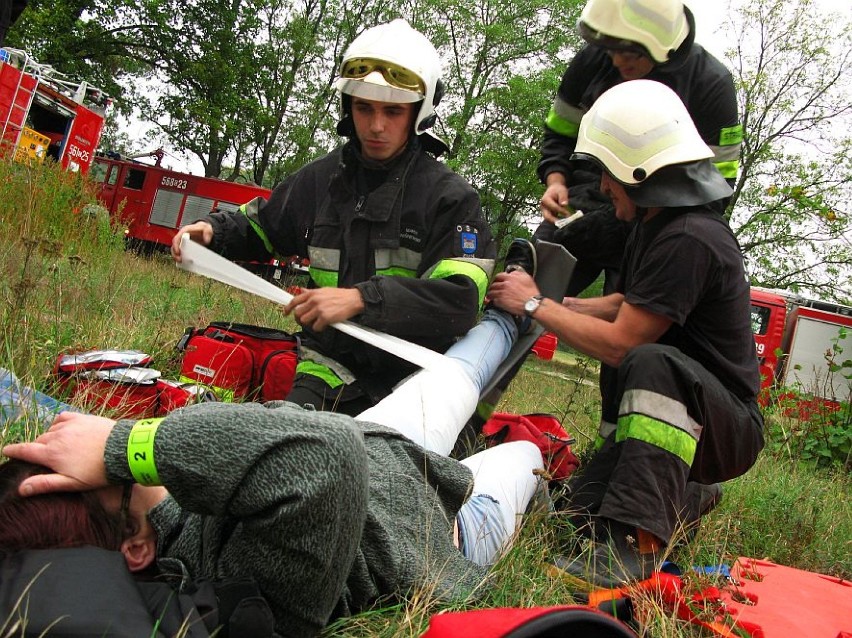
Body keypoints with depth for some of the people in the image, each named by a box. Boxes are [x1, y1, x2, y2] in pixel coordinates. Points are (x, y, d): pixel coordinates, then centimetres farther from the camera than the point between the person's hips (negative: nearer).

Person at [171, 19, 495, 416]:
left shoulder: (450, 197, -6)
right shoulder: (323, 179, 9)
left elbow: (461, 300, -19)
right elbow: (258, 227, 28)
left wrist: (362, 299, -27)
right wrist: (213, 231, 6)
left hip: (410, 380, -2)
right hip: (330, 373, 3)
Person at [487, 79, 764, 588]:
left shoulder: (690, 240, -26)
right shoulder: (659, 225, 7)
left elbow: (619, 344, -24)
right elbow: (622, 304, 15)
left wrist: (536, 305, -13)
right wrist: (551, 302, 6)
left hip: (729, 428, -9)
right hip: (679, 412, 10)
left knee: (652, 362, -38)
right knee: (583, 507, 7)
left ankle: (635, 543, -41)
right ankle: (691, 495, 31)